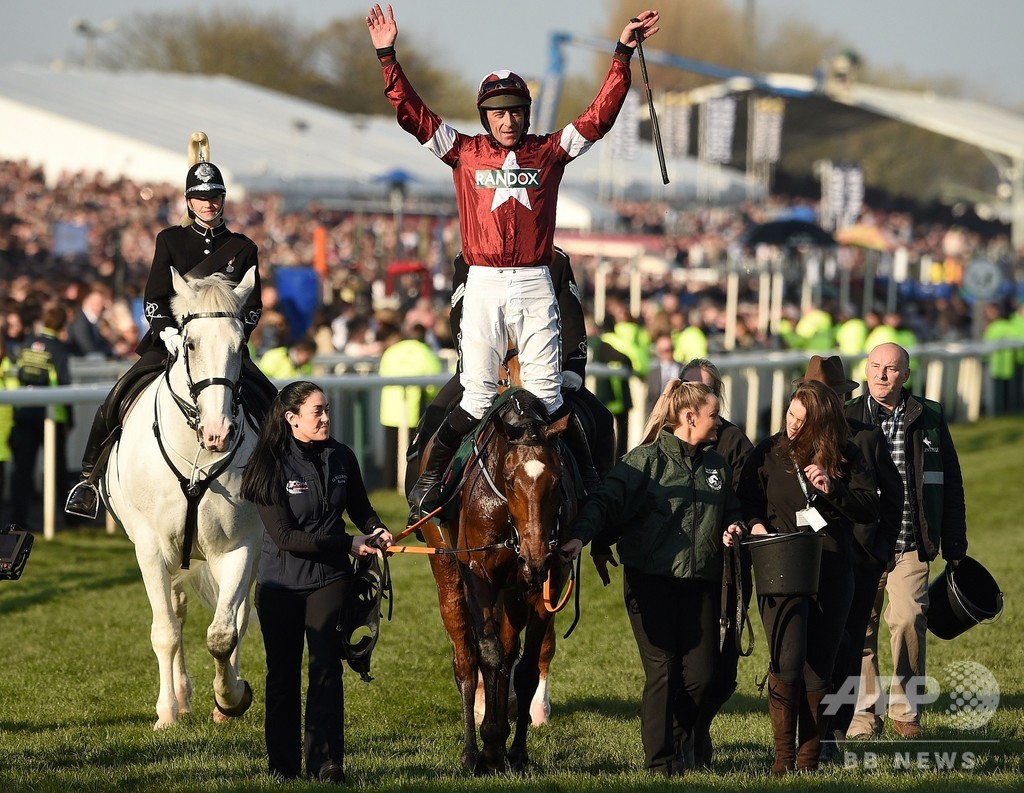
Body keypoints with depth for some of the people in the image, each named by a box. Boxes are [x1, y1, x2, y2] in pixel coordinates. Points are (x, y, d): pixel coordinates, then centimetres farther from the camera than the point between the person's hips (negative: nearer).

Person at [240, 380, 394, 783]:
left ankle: (326, 762, -12)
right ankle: (283, 764, 20)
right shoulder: (272, 466, -14)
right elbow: (285, 536, -19)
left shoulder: (342, 458, -1)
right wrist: (349, 544, -21)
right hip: (281, 583, -2)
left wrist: (377, 530, -7)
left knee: (326, 666, -9)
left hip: (329, 579, 2)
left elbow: (360, 508, 16)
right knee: (283, 673, 9)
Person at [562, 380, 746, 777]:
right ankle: (661, 762, 7)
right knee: (662, 673, -5)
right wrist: (581, 536, -29)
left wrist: (734, 527, 5)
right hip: (651, 580, -5)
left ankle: (680, 739, 28)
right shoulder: (646, 460, -4)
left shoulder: (717, 465, 14)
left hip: (700, 582, 5)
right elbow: (607, 501, -13)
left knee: (701, 675, 1)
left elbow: (731, 510, 28)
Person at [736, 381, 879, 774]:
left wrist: (833, 489, -14)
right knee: (787, 664, -14)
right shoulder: (769, 453, 4)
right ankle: (783, 756, -4)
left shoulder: (846, 457, 5)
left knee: (819, 669, 5)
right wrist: (755, 524, -10)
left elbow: (869, 507, 1)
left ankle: (809, 758, 13)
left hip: (833, 575, 2)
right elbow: (747, 498, 10)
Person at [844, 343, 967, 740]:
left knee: (908, 620, -16)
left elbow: (951, 485, 12)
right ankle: (864, 714, 14)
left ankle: (906, 710, -2)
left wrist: (955, 546, 10)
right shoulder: (845, 420, 5)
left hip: (911, 546, -1)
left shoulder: (929, 419, 7)